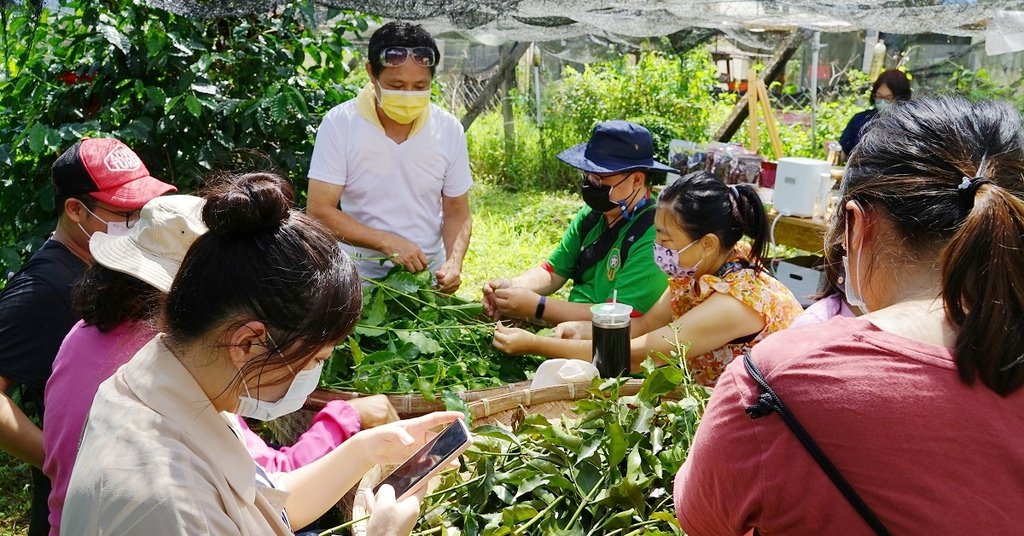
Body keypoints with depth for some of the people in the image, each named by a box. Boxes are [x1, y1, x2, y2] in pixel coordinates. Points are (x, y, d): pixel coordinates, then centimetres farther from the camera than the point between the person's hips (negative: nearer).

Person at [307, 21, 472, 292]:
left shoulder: (449, 129, -4)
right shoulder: (339, 124, -11)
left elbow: (457, 212, 3)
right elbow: (319, 210, -11)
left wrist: (454, 262, -15)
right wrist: (388, 242, -22)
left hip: (429, 274, 2)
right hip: (360, 276, -2)